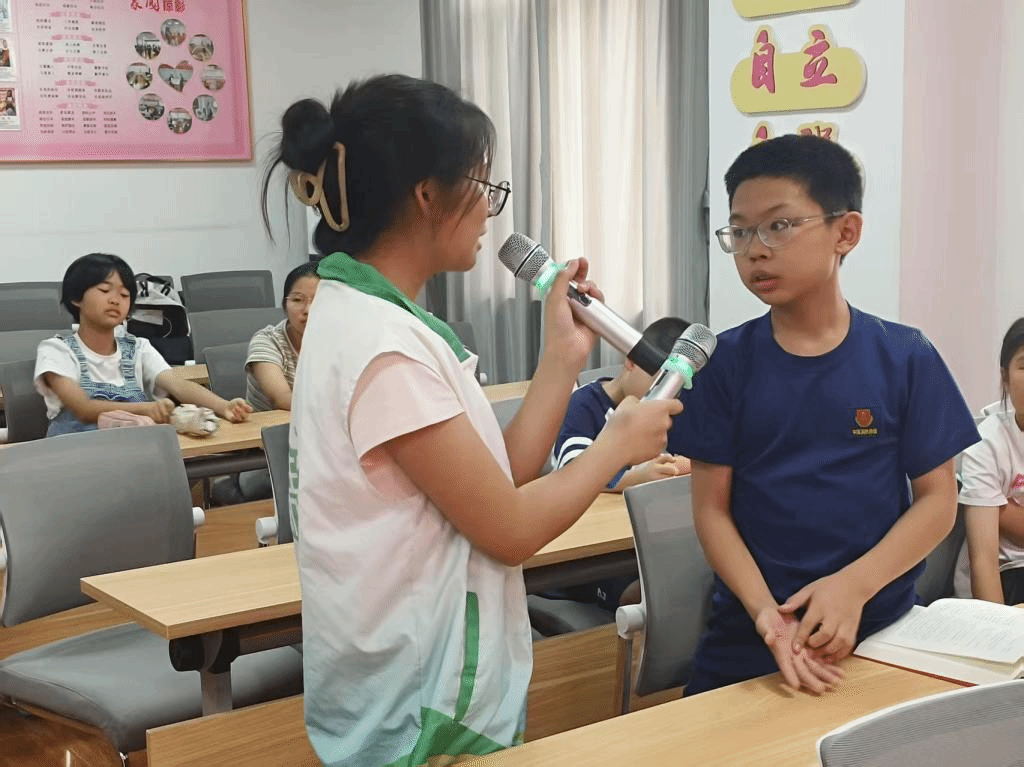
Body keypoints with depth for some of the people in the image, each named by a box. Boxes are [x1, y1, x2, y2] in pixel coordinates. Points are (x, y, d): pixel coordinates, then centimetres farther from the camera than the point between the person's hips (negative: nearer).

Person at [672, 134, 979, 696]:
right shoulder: (728, 360, -2)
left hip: (880, 631, 0)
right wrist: (766, 613, -18)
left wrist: (853, 585, -16)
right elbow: (712, 507, -3)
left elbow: (937, 497, -1)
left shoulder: (905, 357, -3)